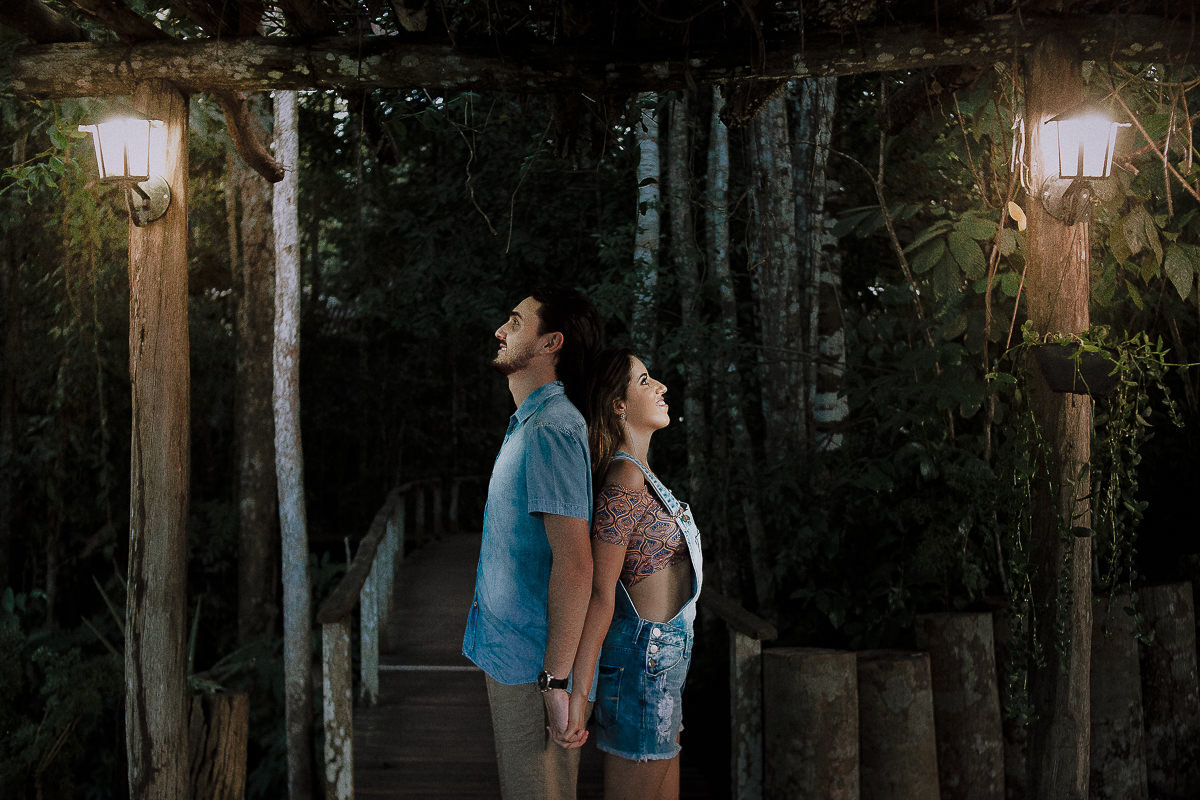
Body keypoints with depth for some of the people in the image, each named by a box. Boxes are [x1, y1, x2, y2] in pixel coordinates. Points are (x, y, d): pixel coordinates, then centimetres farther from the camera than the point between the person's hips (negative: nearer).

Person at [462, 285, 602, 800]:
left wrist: (556, 678, -25)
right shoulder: (527, 425, 15)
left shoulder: (551, 430, -19)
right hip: (508, 657, 10)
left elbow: (574, 564, -26)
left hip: (531, 664, -10)